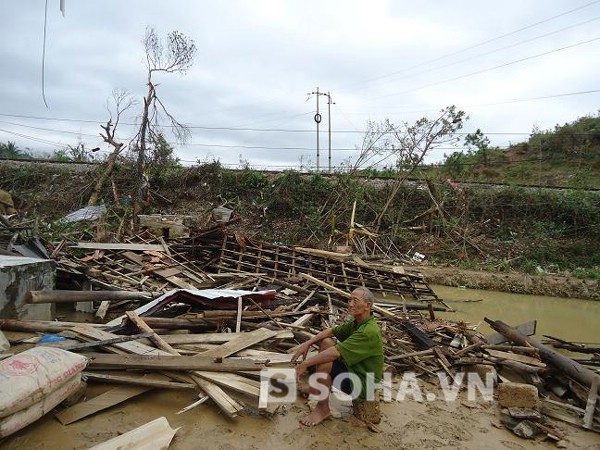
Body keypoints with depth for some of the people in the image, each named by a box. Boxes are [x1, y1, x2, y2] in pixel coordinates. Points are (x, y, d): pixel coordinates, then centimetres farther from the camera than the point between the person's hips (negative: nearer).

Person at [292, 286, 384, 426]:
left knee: (323, 362, -27)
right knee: (326, 342, 6)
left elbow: (336, 353, -32)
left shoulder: (369, 332, -28)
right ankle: (319, 387, 13)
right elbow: (331, 331, 11)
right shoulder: (357, 323, 2)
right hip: (353, 368, 10)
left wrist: (305, 363, -27)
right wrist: (307, 343, -4)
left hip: (363, 383, -9)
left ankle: (323, 408, -8)